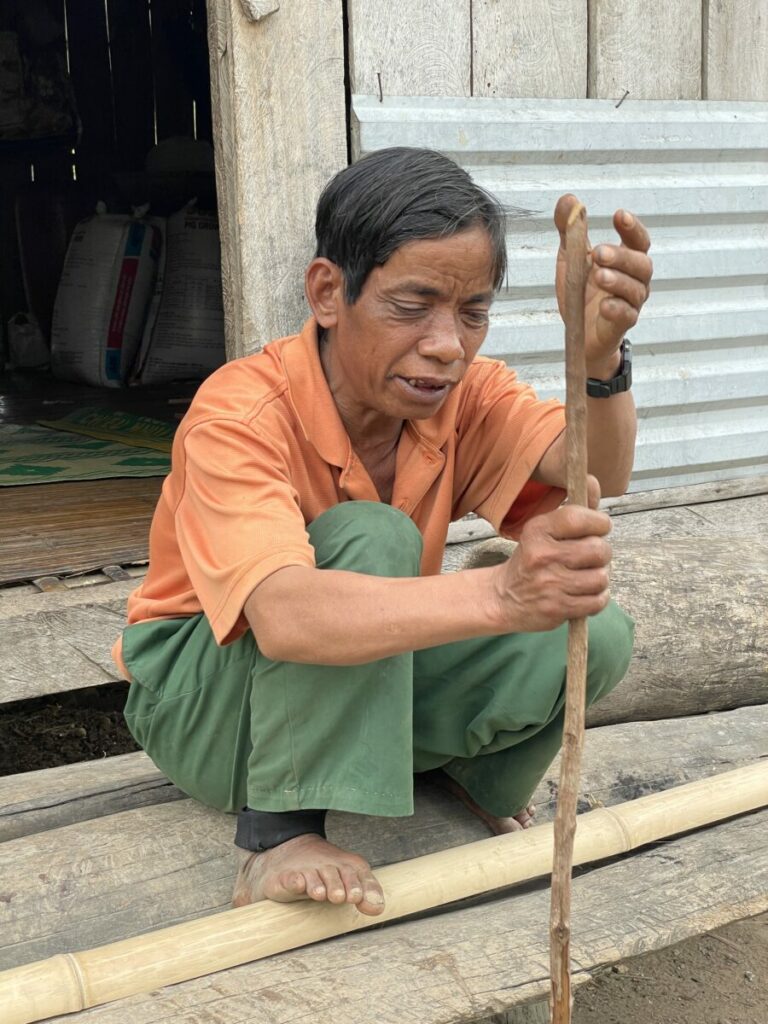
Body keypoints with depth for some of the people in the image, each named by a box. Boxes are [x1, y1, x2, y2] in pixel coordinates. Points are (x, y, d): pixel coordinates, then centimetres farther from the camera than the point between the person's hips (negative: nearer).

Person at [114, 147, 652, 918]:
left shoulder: (463, 393, -10)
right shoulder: (241, 413, -29)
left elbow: (595, 477, -26)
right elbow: (284, 617, -46)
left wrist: (599, 355, -48)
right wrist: (500, 594, -61)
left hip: (369, 692, 5)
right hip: (200, 697, -5)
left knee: (592, 636, -18)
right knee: (371, 537, -34)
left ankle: (473, 779, 10)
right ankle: (277, 839, -27)